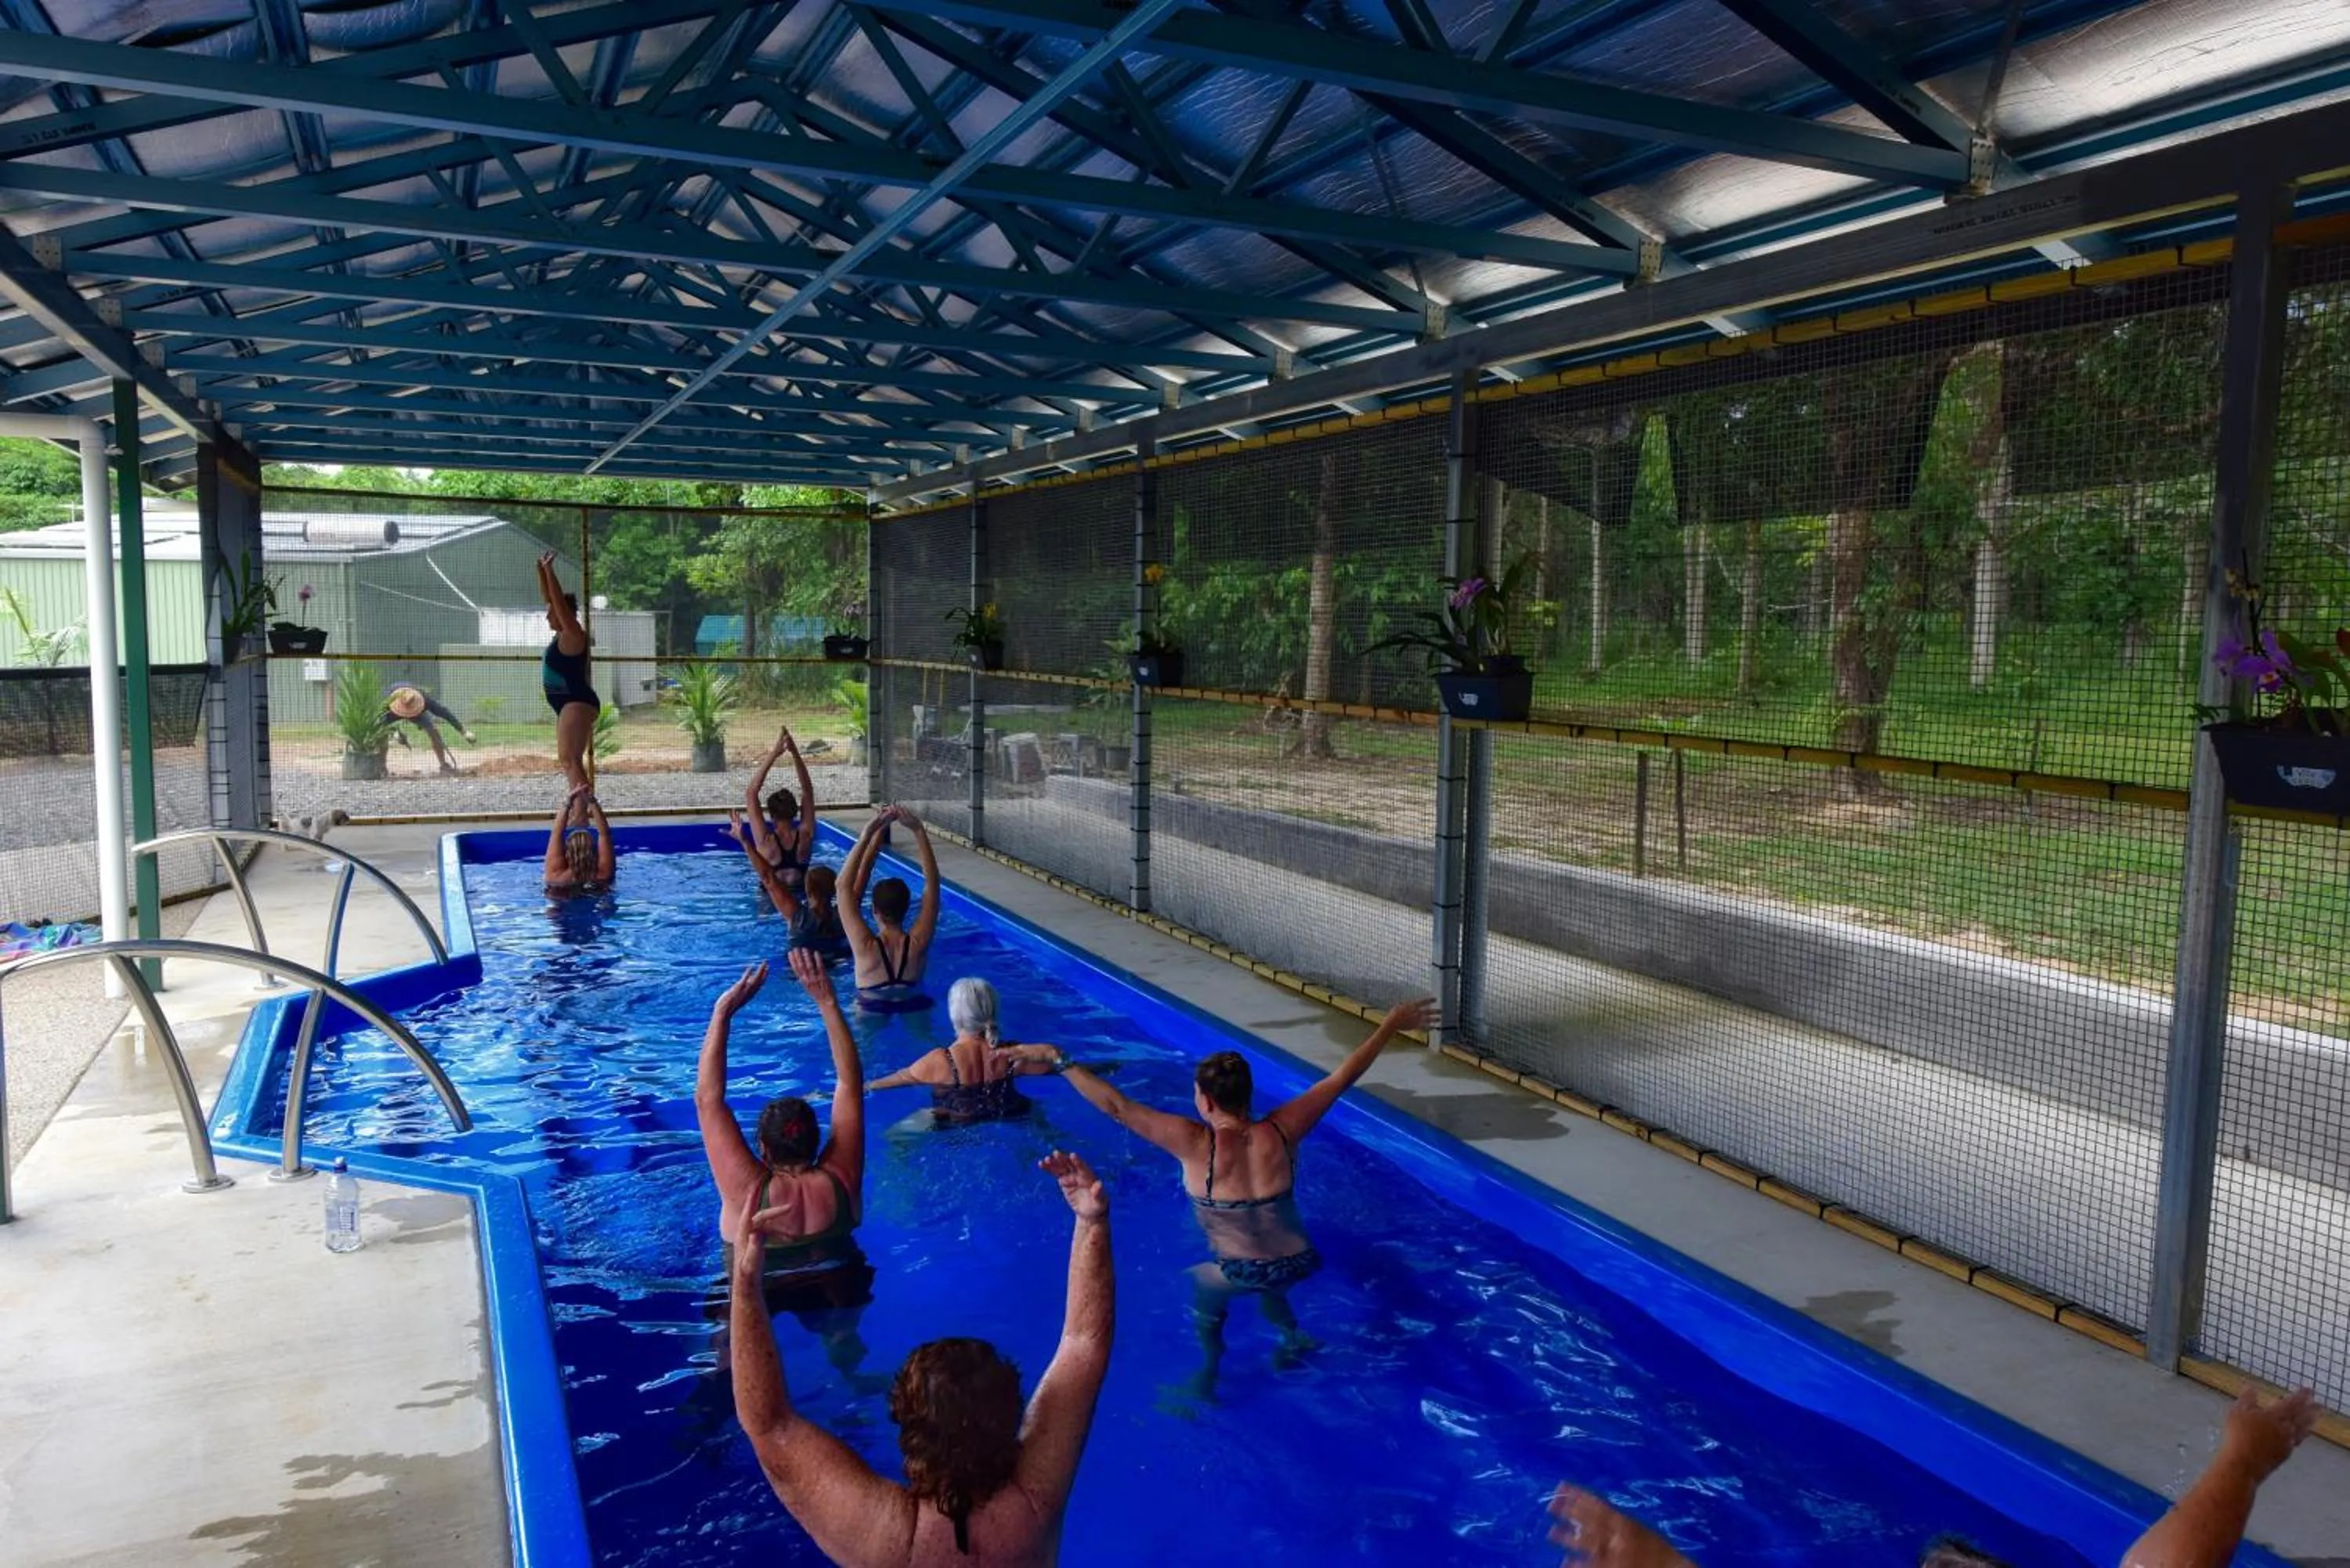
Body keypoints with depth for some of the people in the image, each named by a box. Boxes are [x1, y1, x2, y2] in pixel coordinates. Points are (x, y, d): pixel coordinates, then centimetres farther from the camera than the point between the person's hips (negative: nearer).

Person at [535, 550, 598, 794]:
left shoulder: (573, 635, -10)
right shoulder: (561, 635, 13)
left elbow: (559, 601, -19)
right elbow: (550, 598, 17)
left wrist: (549, 570, -19)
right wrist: (541, 570, 12)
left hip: (578, 703, -11)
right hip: (569, 704, 11)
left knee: (570, 759, -20)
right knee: (568, 759, 10)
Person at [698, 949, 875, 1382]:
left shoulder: (749, 1191, -29)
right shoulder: (841, 1182, -23)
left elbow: (707, 1099, -29)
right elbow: (851, 1085, -20)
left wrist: (723, 1012, -31)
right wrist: (827, 1002, -23)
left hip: (754, 1294, -3)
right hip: (836, 1293, 3)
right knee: (843, 1344, 28)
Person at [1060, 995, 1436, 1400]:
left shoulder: (1196, 1145, -23)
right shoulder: (1281, 1132, -14)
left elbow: (1117, 1106, -22)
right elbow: (1341, 1078, -6)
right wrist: (1390, 1027, 3)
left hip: (1242, 1273, -3)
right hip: (1298, 1264, 4)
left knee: (1203, 1288, 29)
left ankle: (1209, 1375, 36)